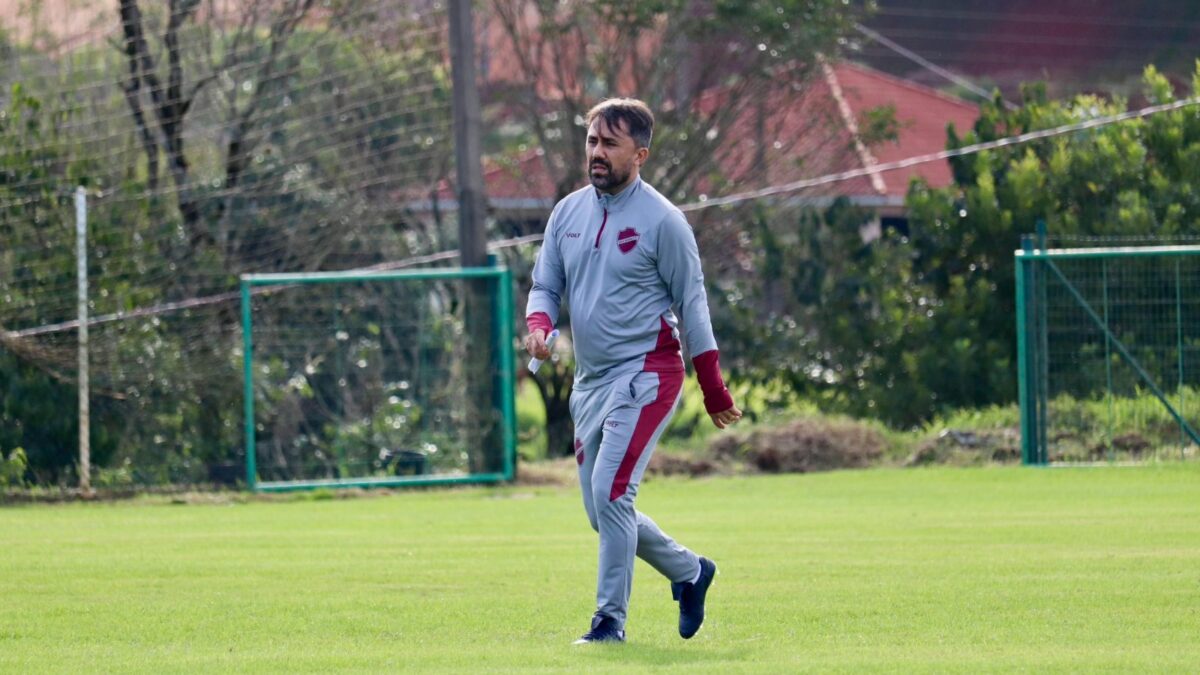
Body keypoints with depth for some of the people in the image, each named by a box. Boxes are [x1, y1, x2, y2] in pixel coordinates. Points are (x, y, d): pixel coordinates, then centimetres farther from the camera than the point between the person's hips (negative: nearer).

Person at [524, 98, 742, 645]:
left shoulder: (661, 220, -8)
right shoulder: (568, 212, 8)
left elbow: (692, 303, -5)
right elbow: (546, 285, 14)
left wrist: (714, 393, -3)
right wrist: (538, 325, -10)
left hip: (645, 374, -7)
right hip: (590, 382, 7)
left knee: (609, 491, -18)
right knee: (602, 510, 10)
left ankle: (611, 618, -10)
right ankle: (689, 572, 31)